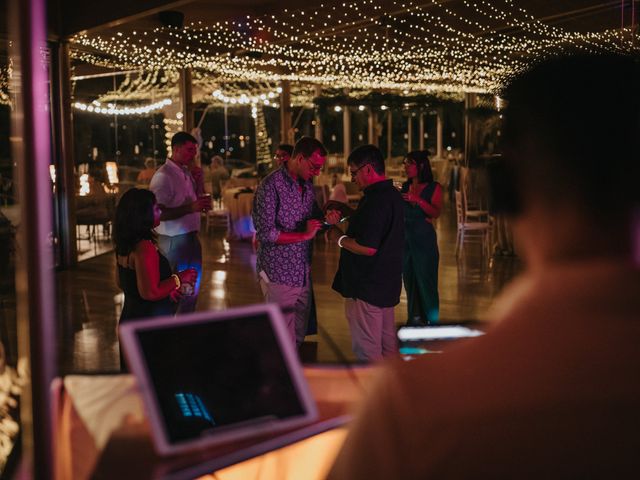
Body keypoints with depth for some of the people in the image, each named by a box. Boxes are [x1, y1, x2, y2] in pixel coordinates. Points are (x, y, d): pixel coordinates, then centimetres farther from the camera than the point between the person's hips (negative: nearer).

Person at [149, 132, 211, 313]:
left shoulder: (187, 172, 10)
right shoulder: (163, 176, -16)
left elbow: (196, 199, 18)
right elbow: (160, 213, -23)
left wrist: (198, 180, 2)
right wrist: (190, 208, -28)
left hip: (191, 236, 9)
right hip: (174, 240, -9)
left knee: (193, 288, 18)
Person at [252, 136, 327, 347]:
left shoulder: (307, 185, 11)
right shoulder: (271, 186, -15)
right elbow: (265, 234, -20)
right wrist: (304, 235, -21)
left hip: (303, 274, 8)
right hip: (279, 275, -8)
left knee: (299, 337, 14)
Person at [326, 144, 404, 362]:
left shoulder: (375, 201, -22)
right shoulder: (392, 195, 10)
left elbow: (368, 247, -27)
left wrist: (339, 238, -12)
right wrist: (341, 214, 9)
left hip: (366, 287, -10)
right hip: (387, 284, 10)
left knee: (367, 349, -2)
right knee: (387, 342, 19)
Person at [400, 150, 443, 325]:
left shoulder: (434, 188, -3)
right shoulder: (405, 187, 10)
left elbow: (436, 213, -15)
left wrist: (418, 200, -23)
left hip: (424, 239, -5)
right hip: (405, 237, 5)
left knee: (425, 279, -3)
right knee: (409, 278, 10)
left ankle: (432, 321, 5)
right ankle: (414, 317, 20)